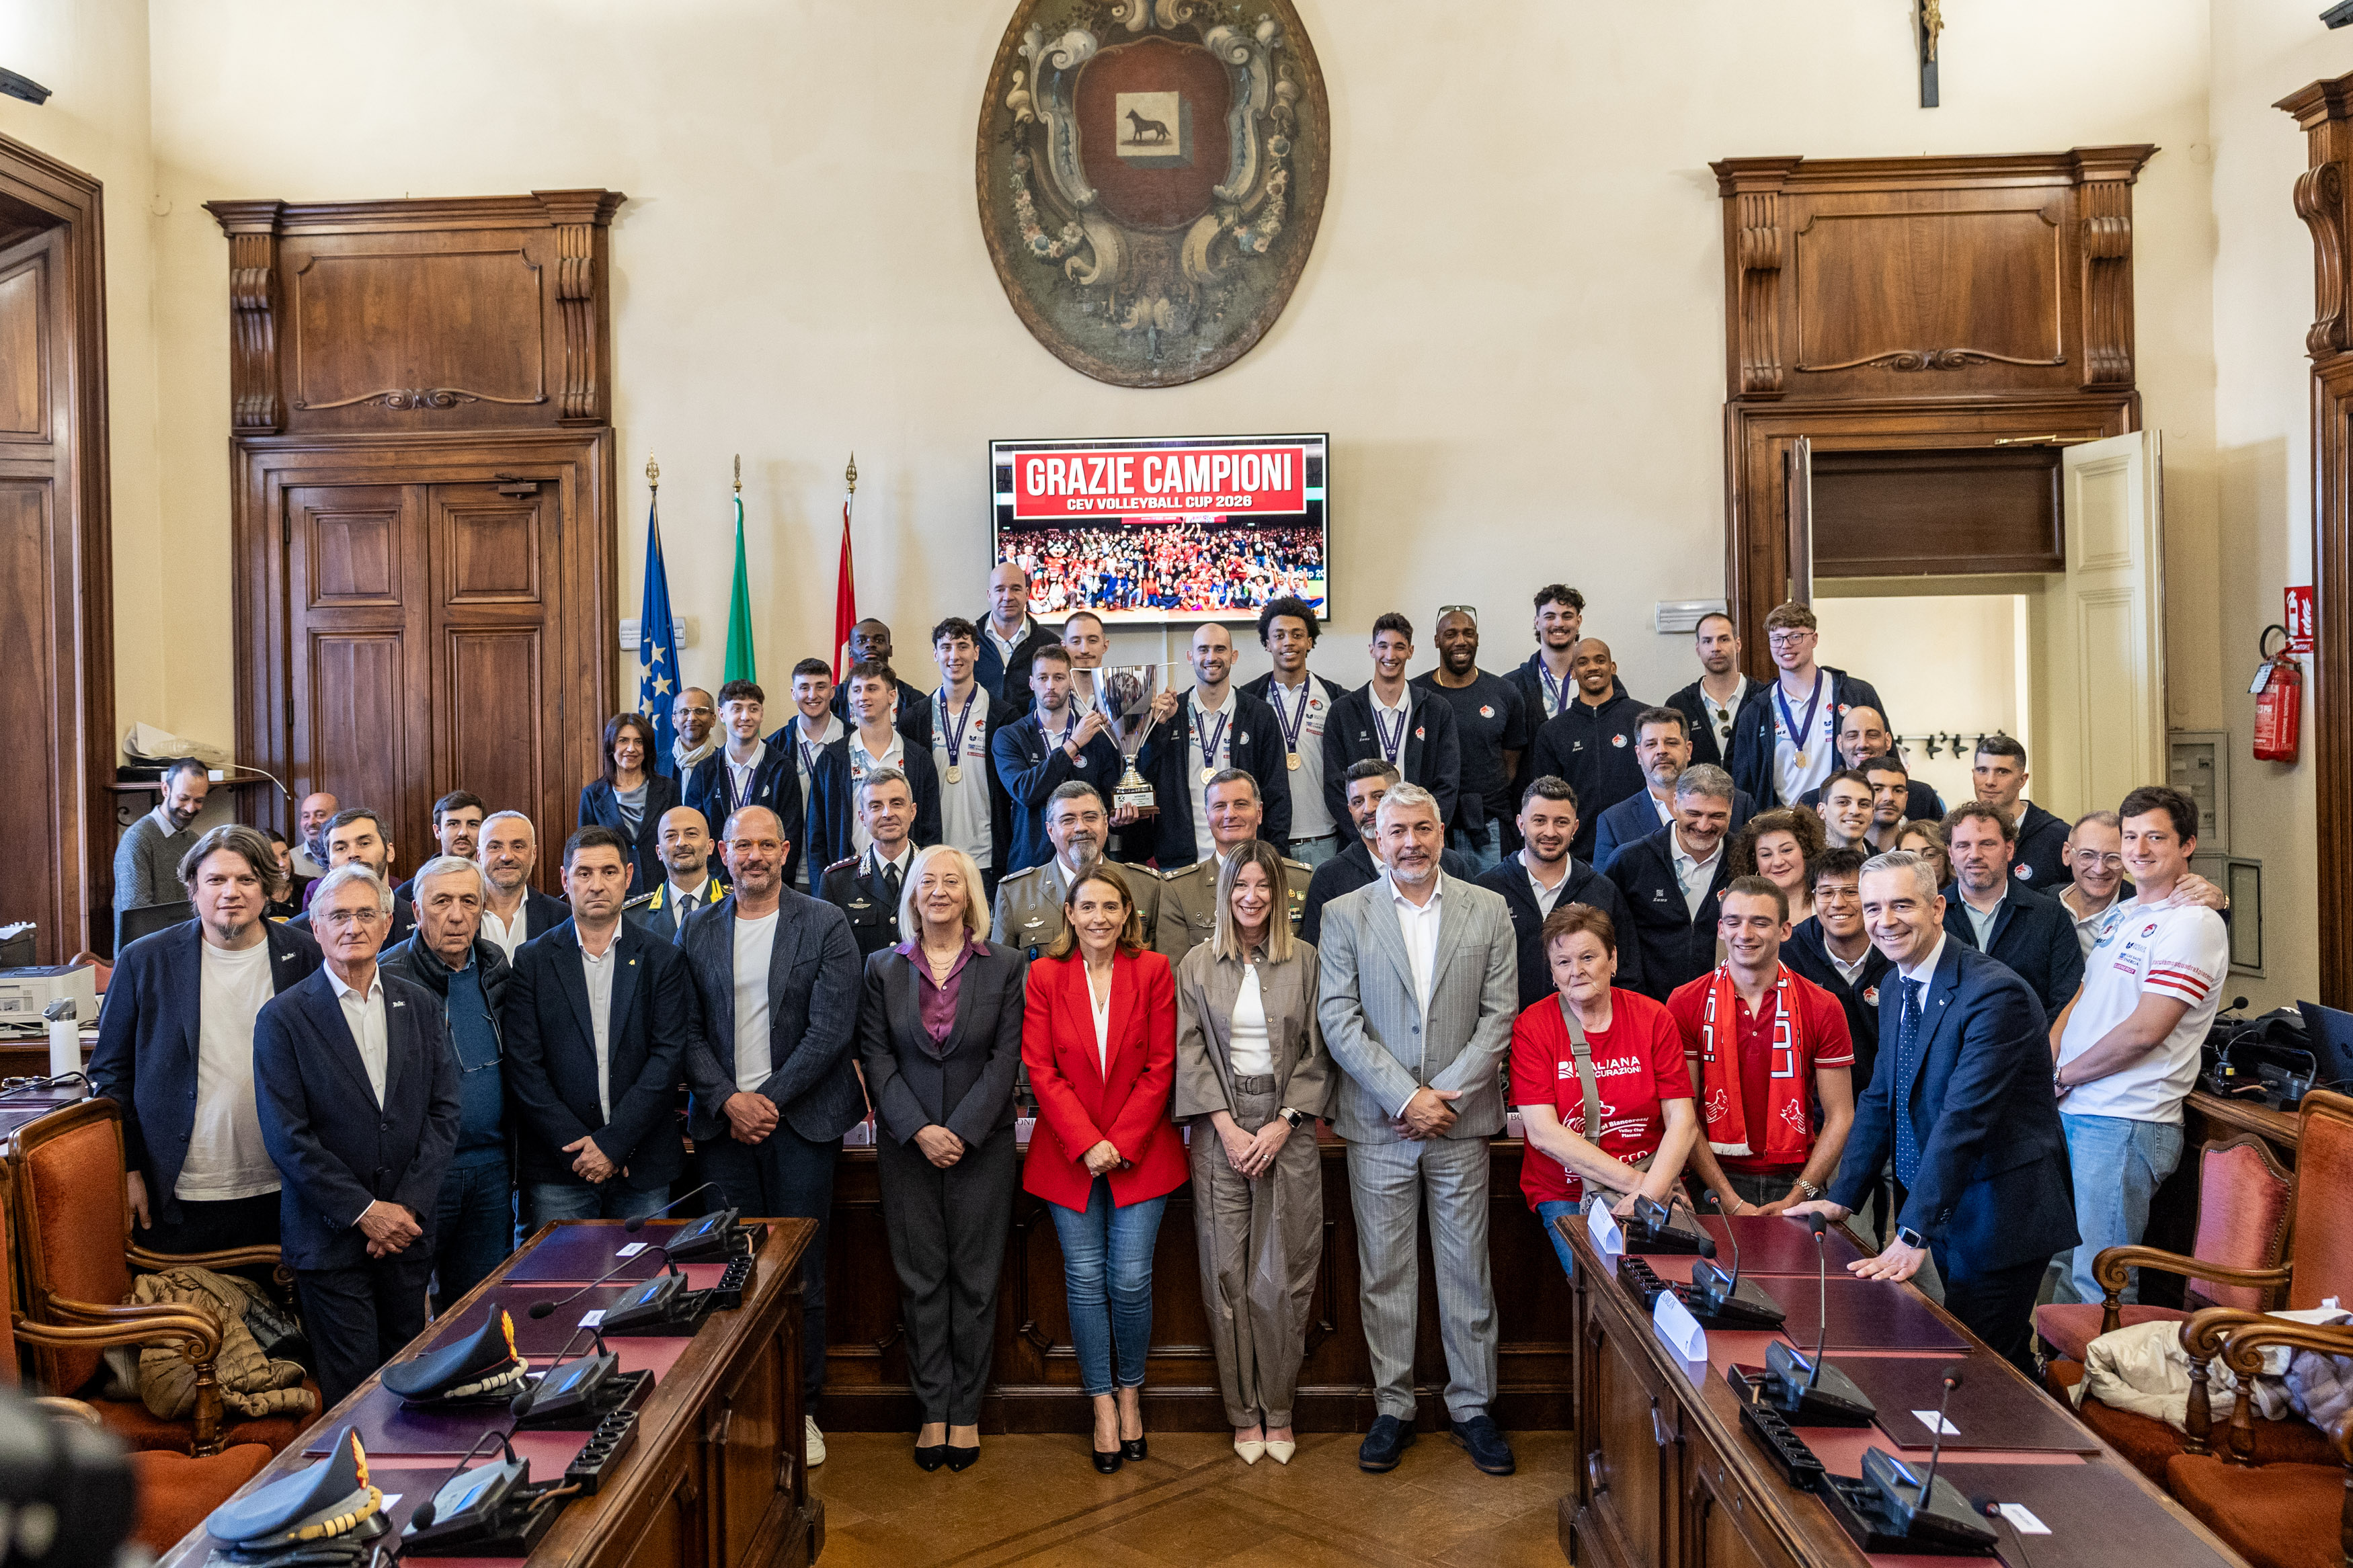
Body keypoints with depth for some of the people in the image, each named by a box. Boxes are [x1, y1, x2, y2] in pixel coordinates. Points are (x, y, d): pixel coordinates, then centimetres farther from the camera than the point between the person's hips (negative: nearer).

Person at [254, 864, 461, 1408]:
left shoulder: (421, 1007, 7)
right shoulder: (283, 1017, -4)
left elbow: (445, 1111, 4)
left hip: (408, 1229, 3)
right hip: (330, 1236, -3)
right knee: (354, 1388, 1)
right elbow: (286, 1136, -8)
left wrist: (409, 1206, -7)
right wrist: (363, 1211, -13)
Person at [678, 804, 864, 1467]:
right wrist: (728, 1100, -8)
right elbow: (687, 1031, 6)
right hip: (724, 1121, 2)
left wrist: (770, 1099, -10)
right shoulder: (698, 930, 8)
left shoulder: (825, 925, -1)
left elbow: (831, 1029, -7)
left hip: (800, 1118, -2)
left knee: (800, 1273, 3)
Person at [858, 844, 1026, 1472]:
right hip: (907, 1146, 1)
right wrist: (918, 1129, -12)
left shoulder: (1004, 966, 1)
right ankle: (932, 1411, 15)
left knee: (975, 1278, 4)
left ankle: (966, 1411, 15)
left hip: (982, 1144, -1)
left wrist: (962, 1131, -13)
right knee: (921, 1278, 5)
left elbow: (1006, 1056, -4)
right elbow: (875, 1055, 0)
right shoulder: (883, 967, 5)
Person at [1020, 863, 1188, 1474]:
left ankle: (1130, 1393, 22)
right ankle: (1103, 1404, 18)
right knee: (1086, 1280, 3)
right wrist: (1085, 1142, -12)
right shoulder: (1045, 975, 1)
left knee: (1131, 1279, -1)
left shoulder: (1153, 971, 0)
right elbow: (1040, 1068, -4)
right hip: (1068, 1154, 1)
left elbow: (1160, 1066, -3)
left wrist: (1121, 1142, -9)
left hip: (1140, 1150, -1)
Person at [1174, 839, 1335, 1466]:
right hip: (1220, 1131, 1)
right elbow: (1190, 1053, 2)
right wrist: (1227, 1127, -8)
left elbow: (1319, 1052, 3)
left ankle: (1278, 1411, 14)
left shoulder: (1305, 962, 4)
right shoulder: (1196, 966, 6)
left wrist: (1283, 1124, -7)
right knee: (1227, 1276, 2)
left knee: (1282, 1276, 0)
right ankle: (1244, 1414, 13)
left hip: (1287, 1130, 0)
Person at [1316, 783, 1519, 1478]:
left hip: (1460, 1122, 1)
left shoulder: (1488, 911, 5)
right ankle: (1393, 1408, 20)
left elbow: (1501, 1013, 0)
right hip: (1378, 1126, 0)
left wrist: (1446, 1093, -10)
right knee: (1385, 1273, 7)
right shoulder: (1344, 915, 2)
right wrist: (1406, 1096, -12)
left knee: (1467, 1270, 8)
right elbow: (1338, 1020, -4)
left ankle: (1472, 1406, 22)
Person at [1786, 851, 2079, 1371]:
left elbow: (1964, 1119, -28)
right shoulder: (1897, 986, 7)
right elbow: (1880, 1098, 12)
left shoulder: (1993, 992, -21)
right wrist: (1842, 1198, 4)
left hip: (1997, 1213, -8)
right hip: (1938, 1207, 8)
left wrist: (1913, 1234, -31)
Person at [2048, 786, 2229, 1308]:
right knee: (2068, 1267, 15)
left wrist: (2061, 1076, -7)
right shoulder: (2119, 916, 17)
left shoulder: (2193, 923, -11)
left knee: (2099, 1283, -4)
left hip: (2126, 1123, -8)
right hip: (2069, 1112, 8)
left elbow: (2144, 1030, -17)